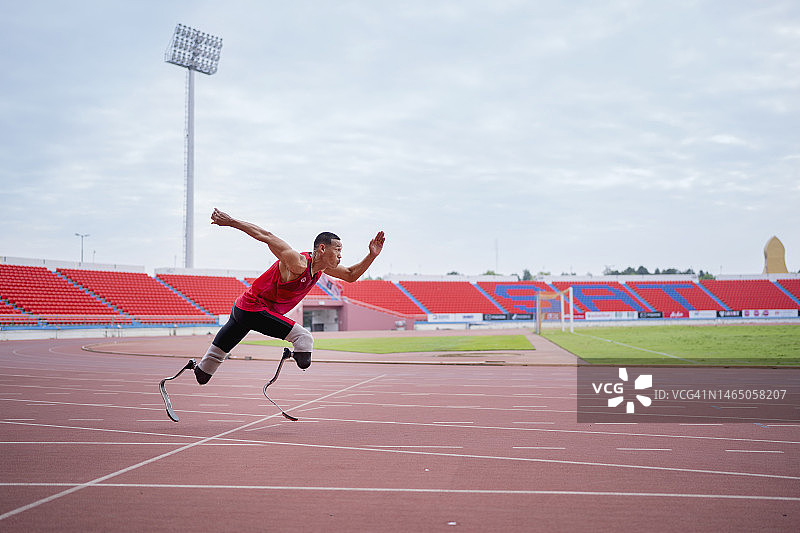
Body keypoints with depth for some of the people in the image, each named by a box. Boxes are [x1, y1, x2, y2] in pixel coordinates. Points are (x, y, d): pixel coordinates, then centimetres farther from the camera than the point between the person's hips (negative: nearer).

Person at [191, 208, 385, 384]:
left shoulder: (323, 266, 2)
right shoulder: (298, 263, -25)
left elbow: (351, 275, 13)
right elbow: (266, 236, -26)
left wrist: (372, 255, 1)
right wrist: (231, 221, -25)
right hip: (254, 308, -9)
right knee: (305, 338, -20)